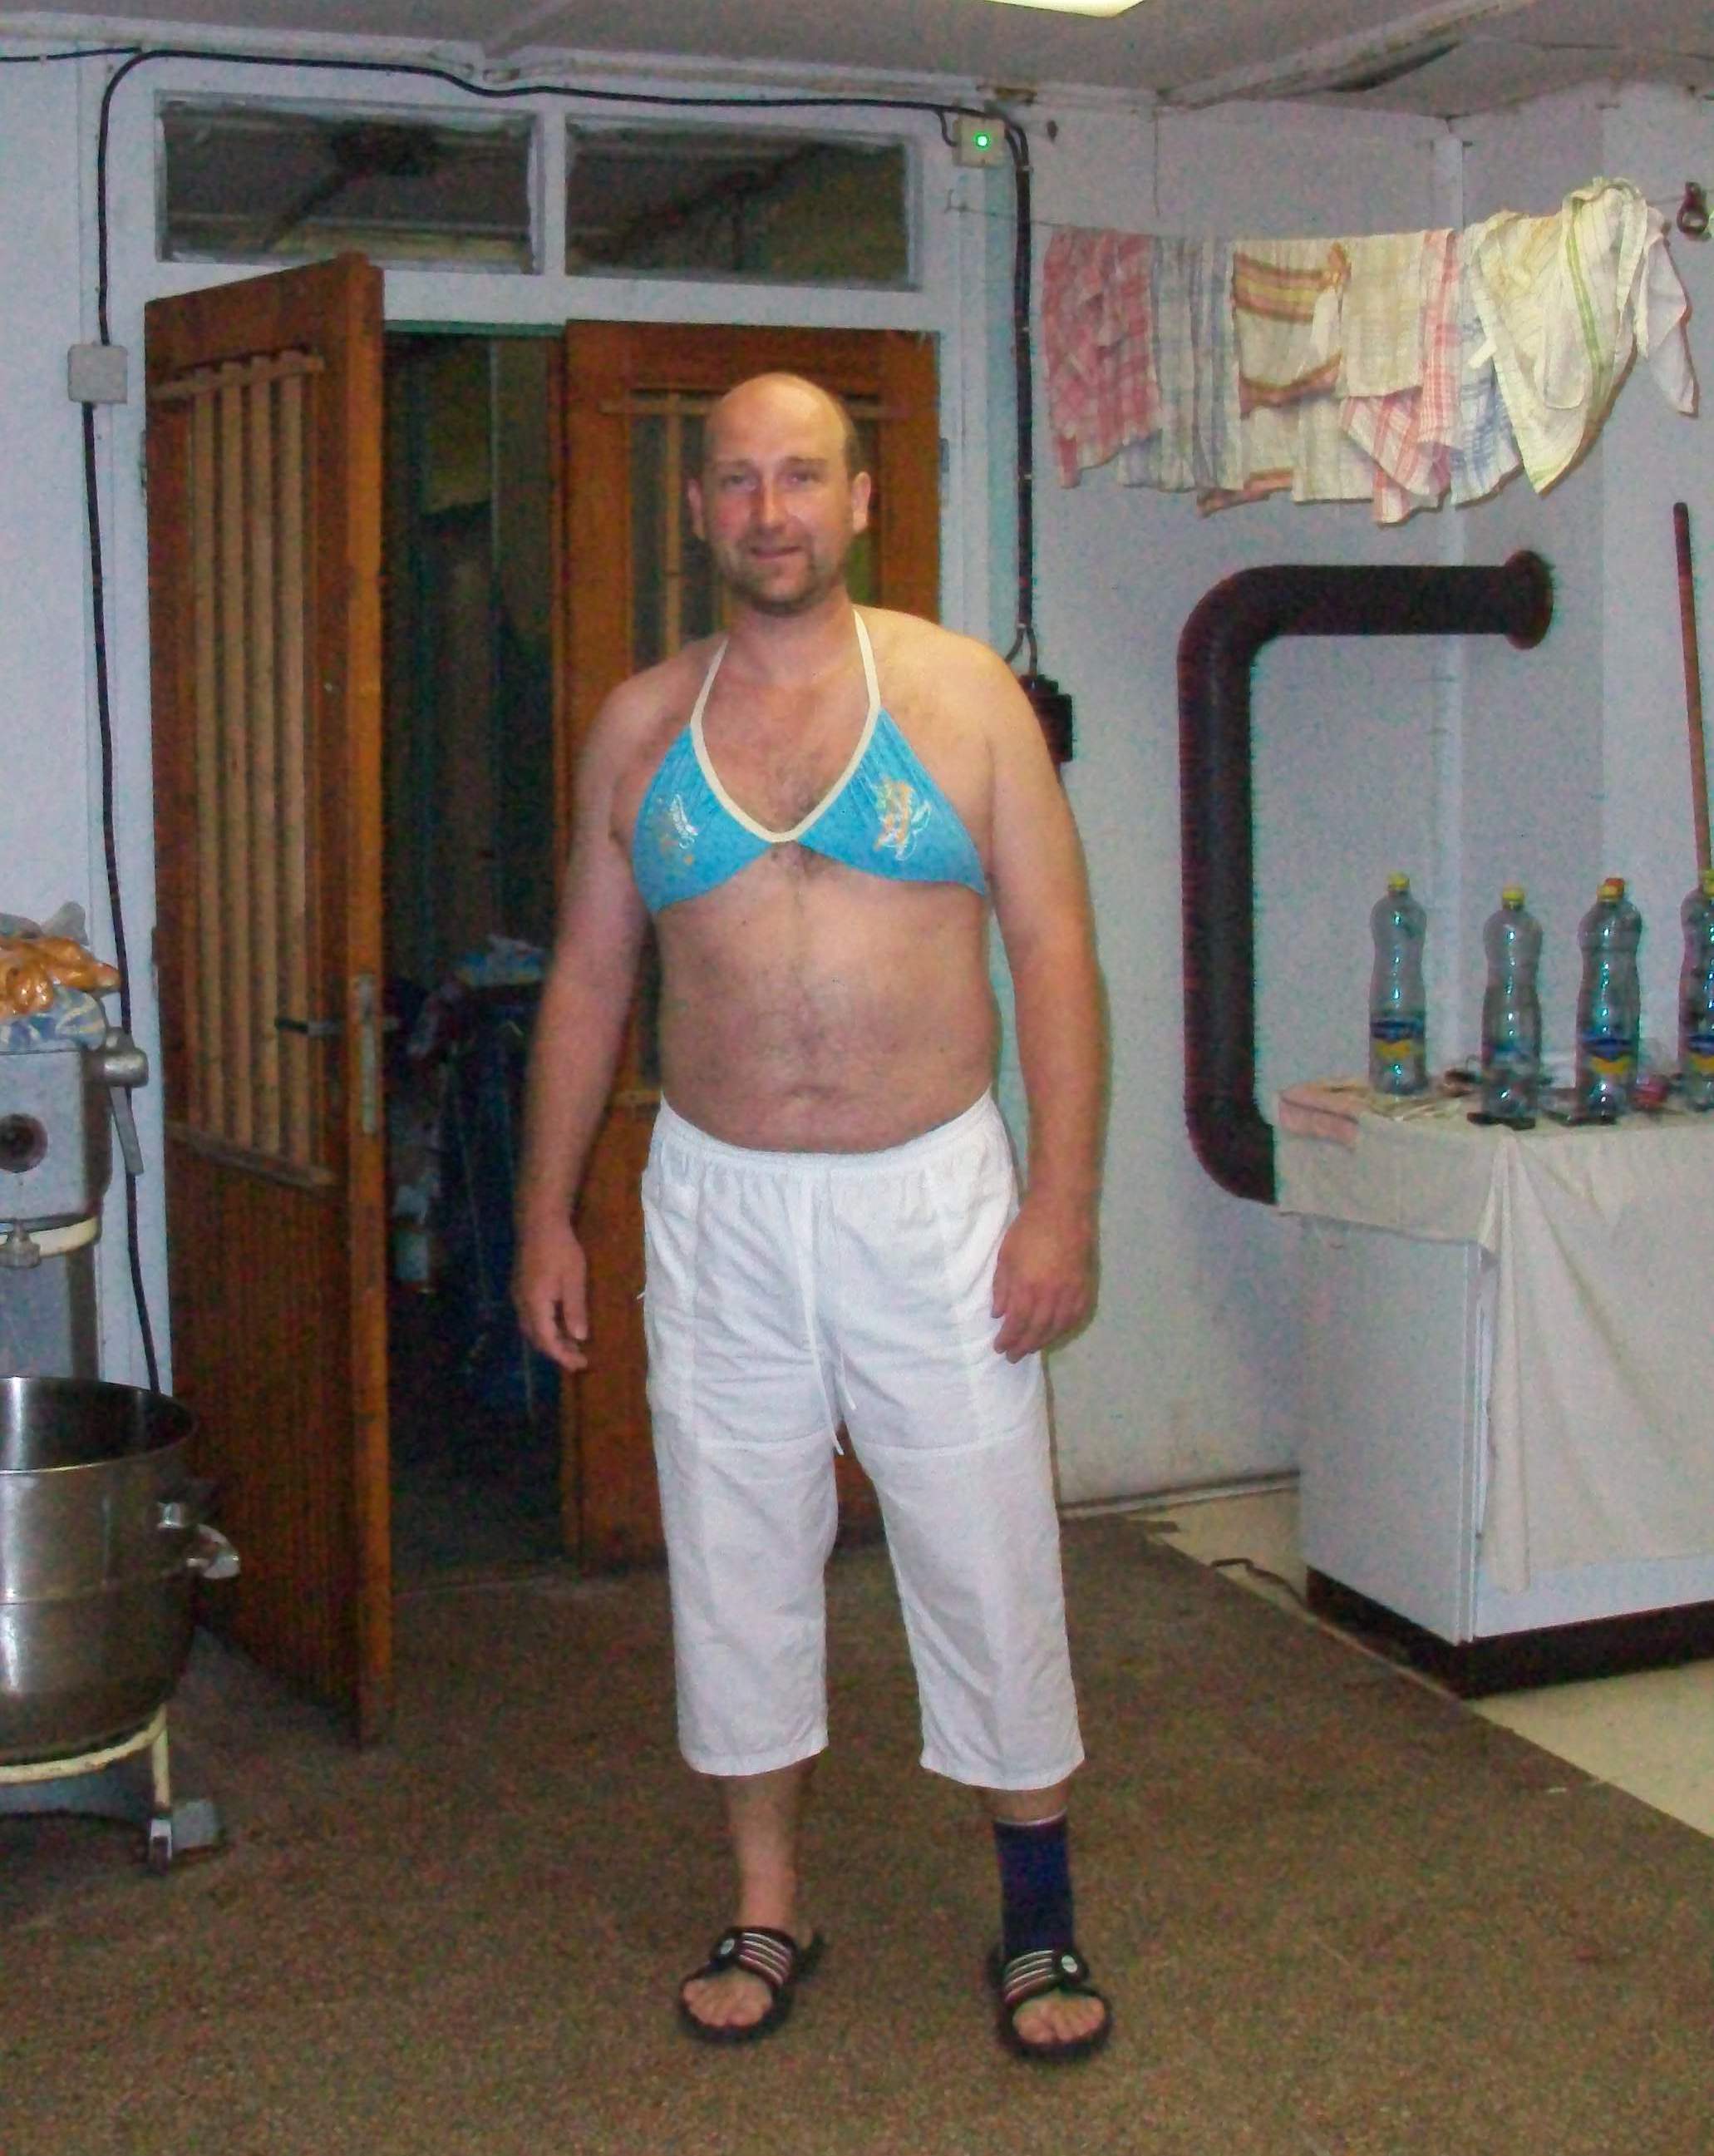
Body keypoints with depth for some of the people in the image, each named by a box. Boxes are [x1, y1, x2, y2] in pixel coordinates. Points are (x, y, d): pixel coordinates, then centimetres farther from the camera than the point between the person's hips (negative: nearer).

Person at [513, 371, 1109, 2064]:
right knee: (735, 1555, 9)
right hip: (718, 1206, 2)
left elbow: (1054, 955, -3)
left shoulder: (961, 694, -1)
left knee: (986, 1547, 3)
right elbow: (588, 977, 10)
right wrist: (546, 1215, 6)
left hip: (932, 1194, -2)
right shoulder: (639, 727, 6)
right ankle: (766, 1907, 26)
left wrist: (1061, 1204, -10)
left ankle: (1038, 1909, 22)